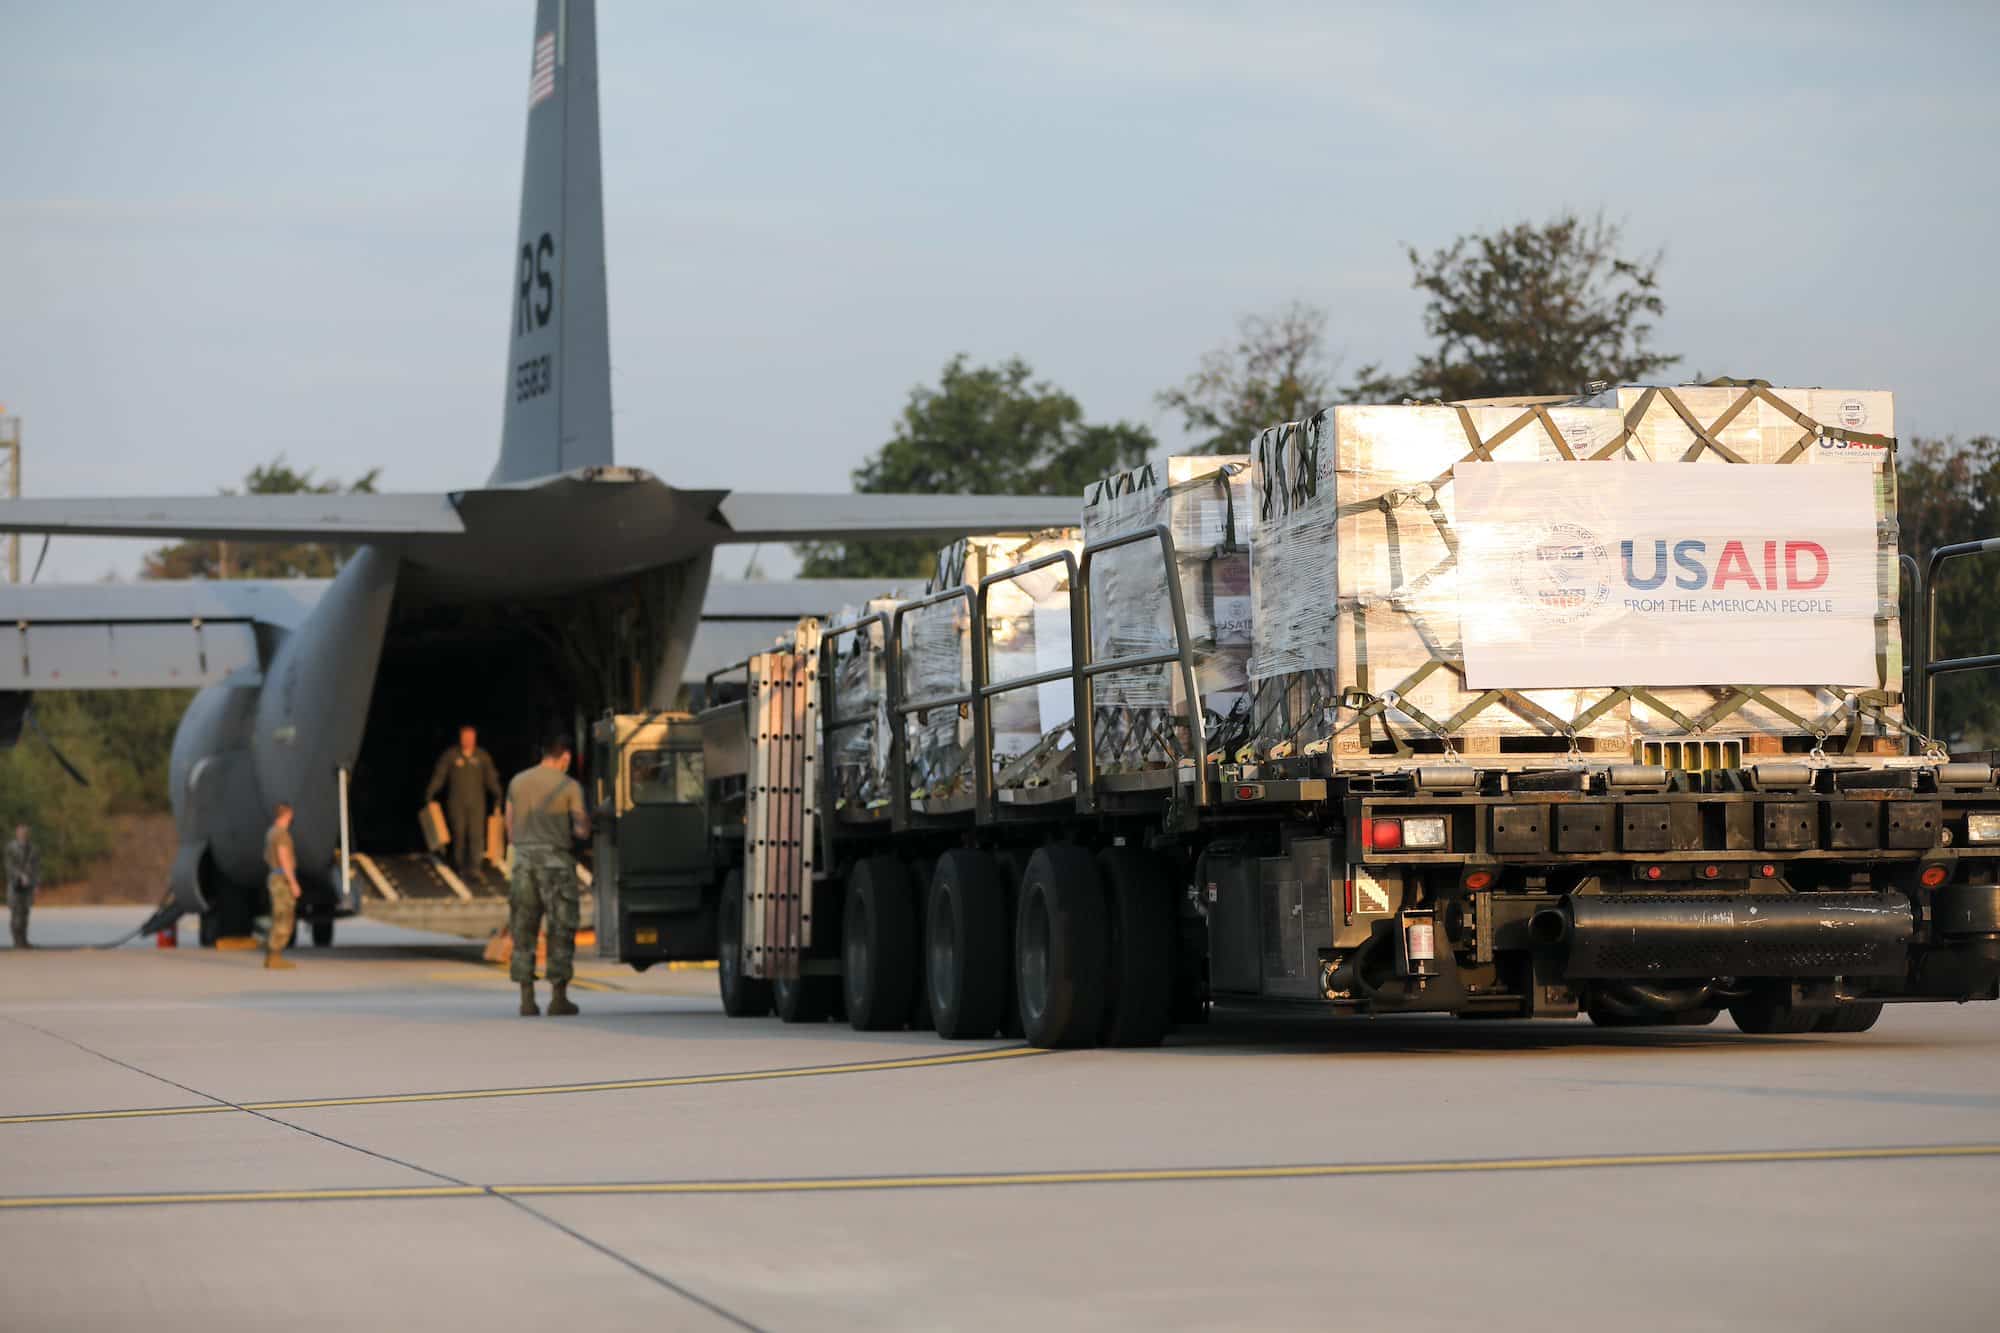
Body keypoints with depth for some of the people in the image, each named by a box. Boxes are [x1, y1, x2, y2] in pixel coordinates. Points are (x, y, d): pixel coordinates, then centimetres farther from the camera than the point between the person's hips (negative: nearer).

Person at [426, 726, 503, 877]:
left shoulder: (482, 756, 4)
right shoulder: (450, 755, -1)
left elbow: (491, 778, 8)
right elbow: (439, 776, 0)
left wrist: (497, 795, 2)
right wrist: (430, 794, -6)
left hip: (477, 802, 1)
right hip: (456, 802, -1)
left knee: (476, 834, -8)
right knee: (459, 833, 3)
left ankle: (474, 867, -9)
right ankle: (461, 865, 14)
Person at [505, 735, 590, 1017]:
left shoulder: (517, 782, 10)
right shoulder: (569, 786, -3)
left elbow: (510, 832, 12)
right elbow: (583, 830, -5)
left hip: (523, 859, 4)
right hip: (556, 861, -4)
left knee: (524, 931, 8)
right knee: (561, 930, 3)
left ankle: (527, 999, 4)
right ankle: (559, 997, 0)